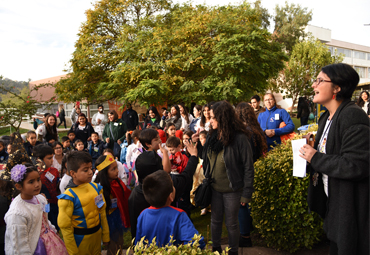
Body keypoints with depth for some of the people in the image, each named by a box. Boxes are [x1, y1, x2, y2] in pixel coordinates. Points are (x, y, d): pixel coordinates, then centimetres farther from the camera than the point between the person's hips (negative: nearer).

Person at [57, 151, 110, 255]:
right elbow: (65, 226, -13)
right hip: (80, 238, -5)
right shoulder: (69, 197, -19)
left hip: (97, 234, 5)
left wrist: (106, 236, 10)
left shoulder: (95, 187, -4)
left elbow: (102, 212, 5)